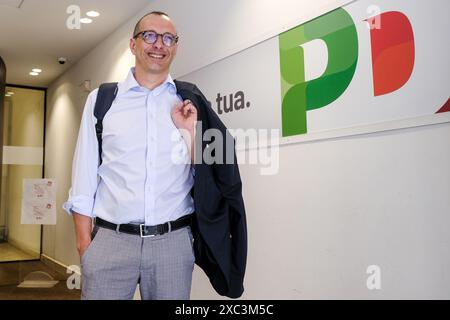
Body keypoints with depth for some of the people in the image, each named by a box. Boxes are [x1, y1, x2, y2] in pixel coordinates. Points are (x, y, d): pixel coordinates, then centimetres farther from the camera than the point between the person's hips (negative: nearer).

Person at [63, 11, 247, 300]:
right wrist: (84, 242, 0)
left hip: (174, 242, 1)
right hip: (110, 240, 0)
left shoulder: (190, 102, 5)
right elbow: (84, 178, 4)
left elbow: (202, 174, 6)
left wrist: (190, 132, -9)